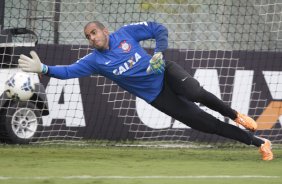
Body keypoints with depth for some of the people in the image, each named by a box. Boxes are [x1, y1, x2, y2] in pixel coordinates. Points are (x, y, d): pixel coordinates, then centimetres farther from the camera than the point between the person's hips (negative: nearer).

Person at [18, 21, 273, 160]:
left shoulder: (125, 33, -4)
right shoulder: (95, 60, -2)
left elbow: (159, 29, -2)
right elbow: (69, 71, -11)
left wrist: (159, 53, -16)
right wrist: (44, 69, -25)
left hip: (167, 73, -1)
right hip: (157, 96, 1)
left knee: (195, 94, -35)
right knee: (204, 123, -6)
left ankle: (236, 116, -6)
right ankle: (258, 142, 0)